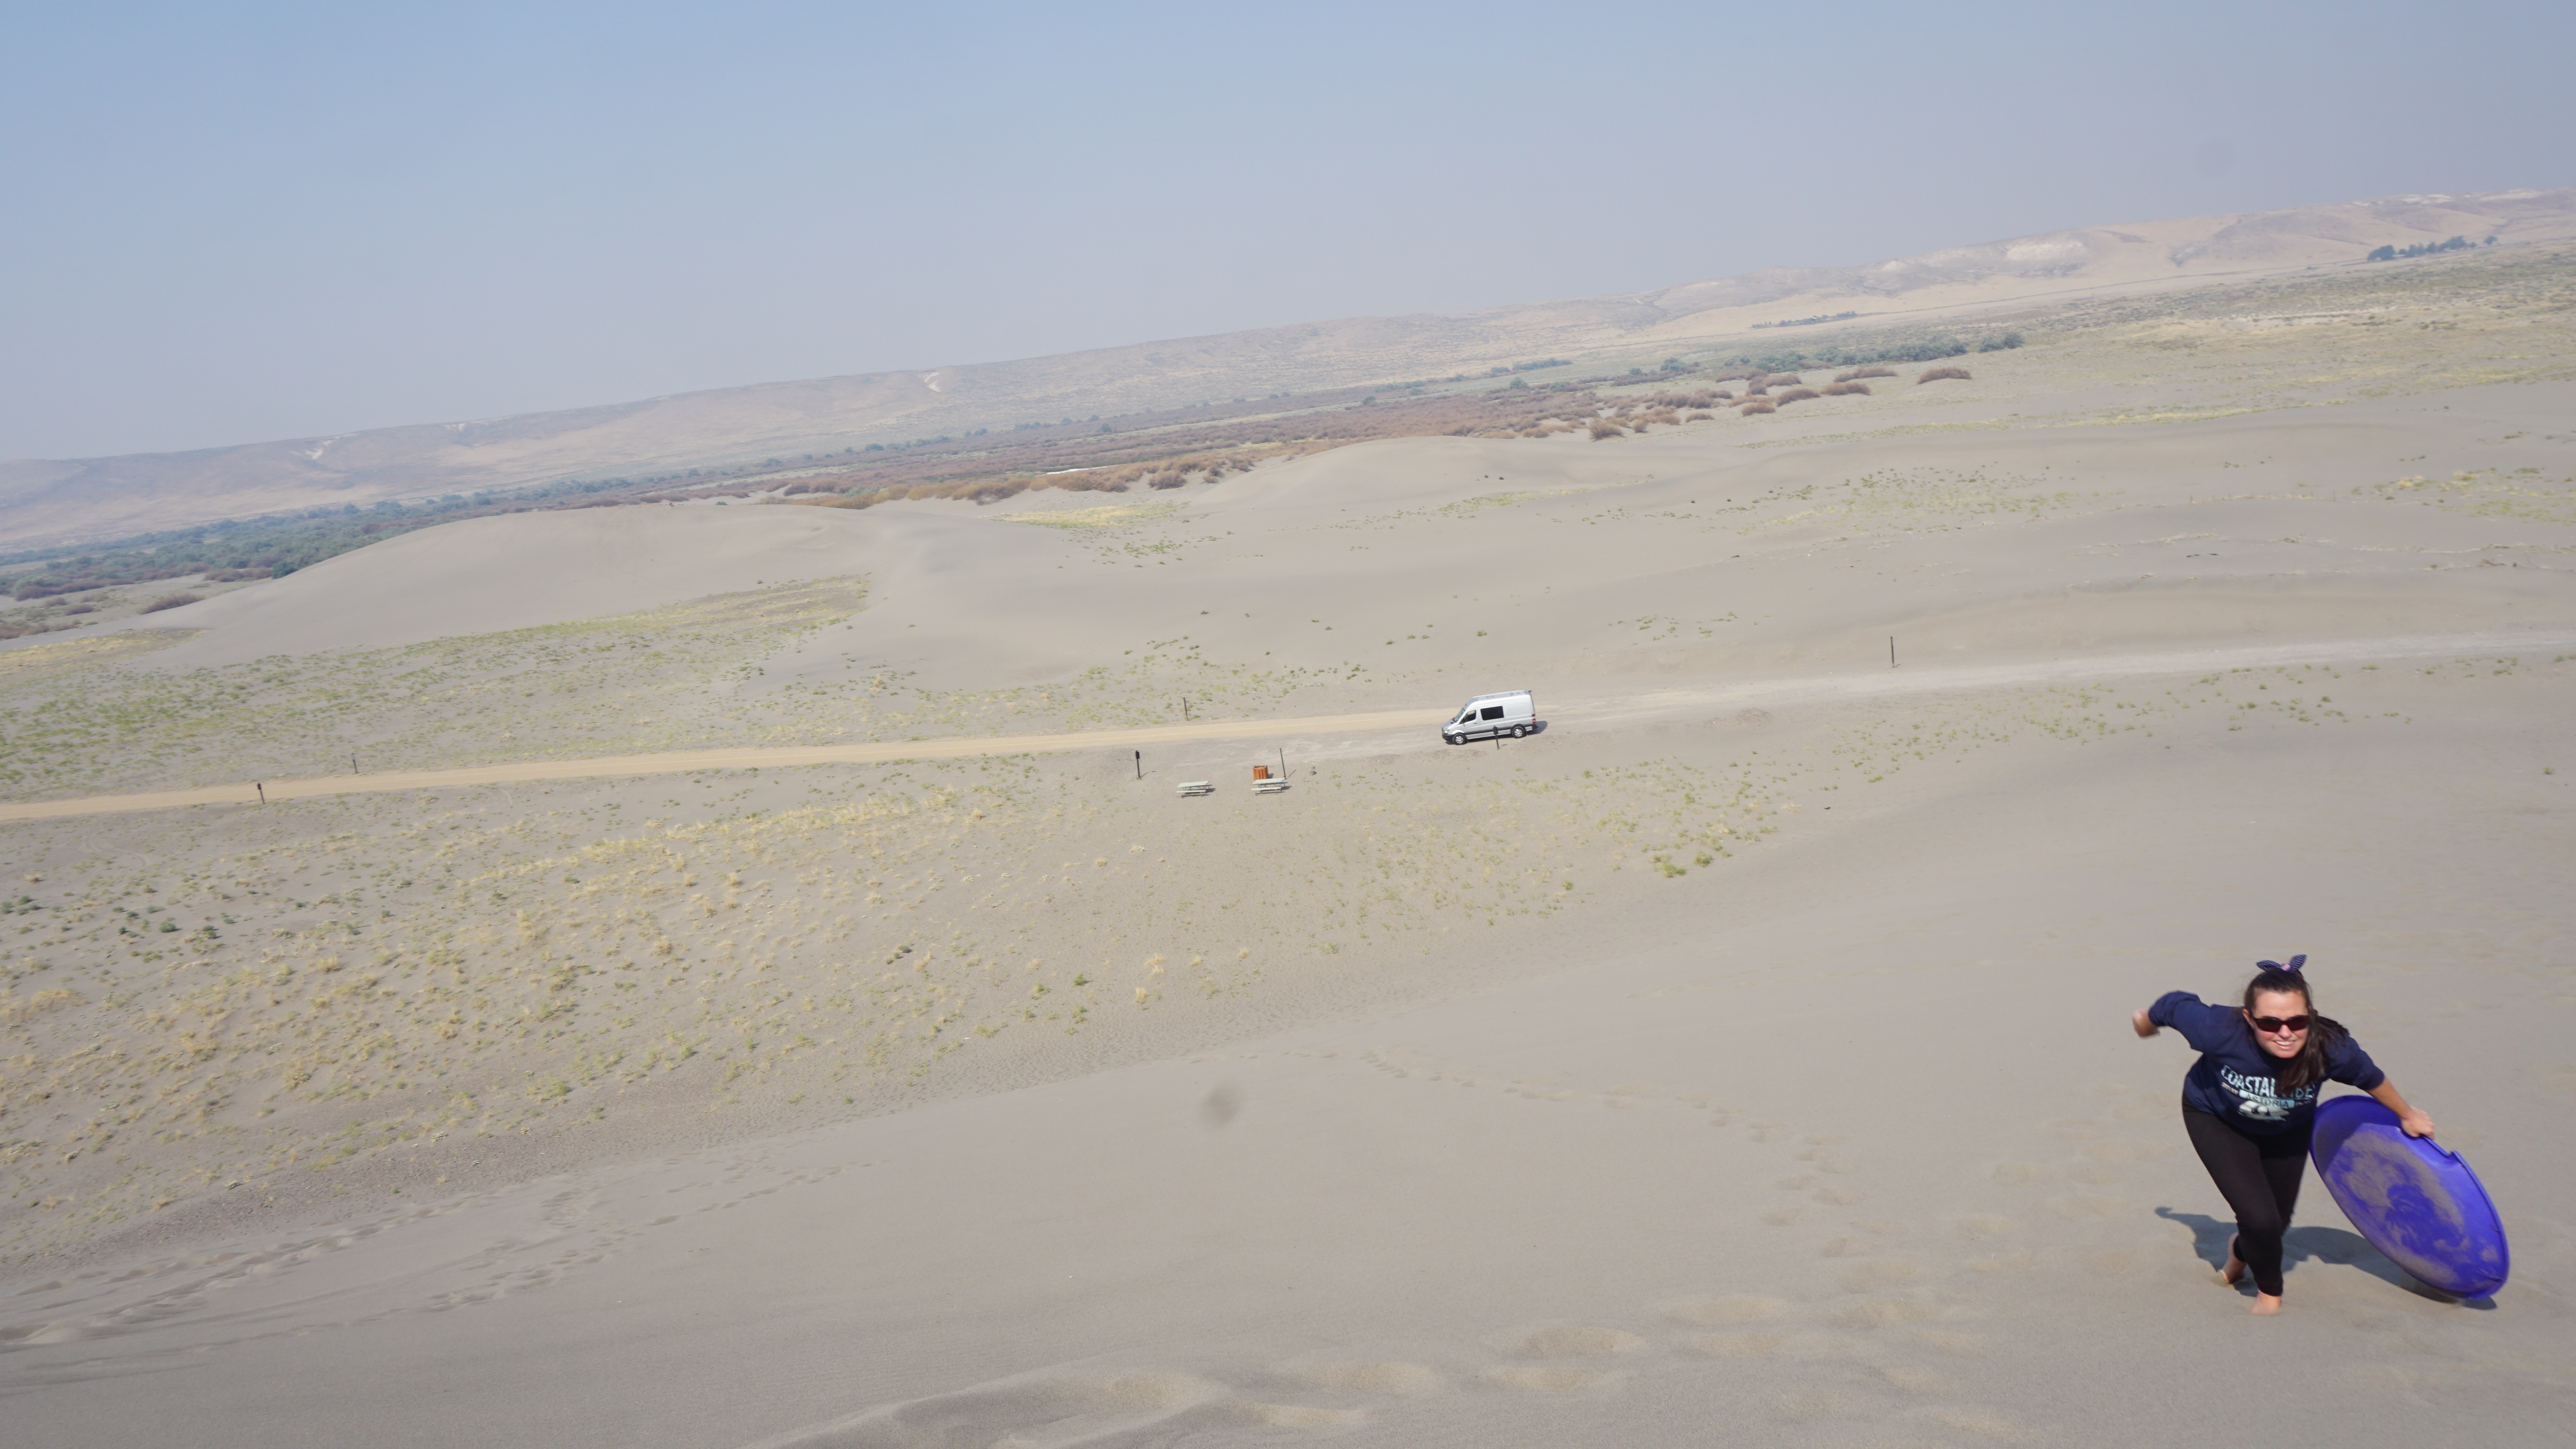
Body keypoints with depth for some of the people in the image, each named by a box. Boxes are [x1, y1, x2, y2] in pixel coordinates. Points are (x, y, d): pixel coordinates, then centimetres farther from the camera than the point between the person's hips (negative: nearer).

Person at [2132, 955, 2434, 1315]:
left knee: (2278, 1222, 16)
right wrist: (2146, 1021, 1)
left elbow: (2371, 1078, -13)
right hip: (2216, 1120, -3)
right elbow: (2175, 1004, -22)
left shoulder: (2331, 1047, -36)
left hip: (2287, 1131, 3)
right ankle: (2268, 1289, 20)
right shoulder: (2221, 1032, -43)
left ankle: (2241, 1250, 55)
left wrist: (2407, 1117, 7)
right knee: (2261, 1220, -15)